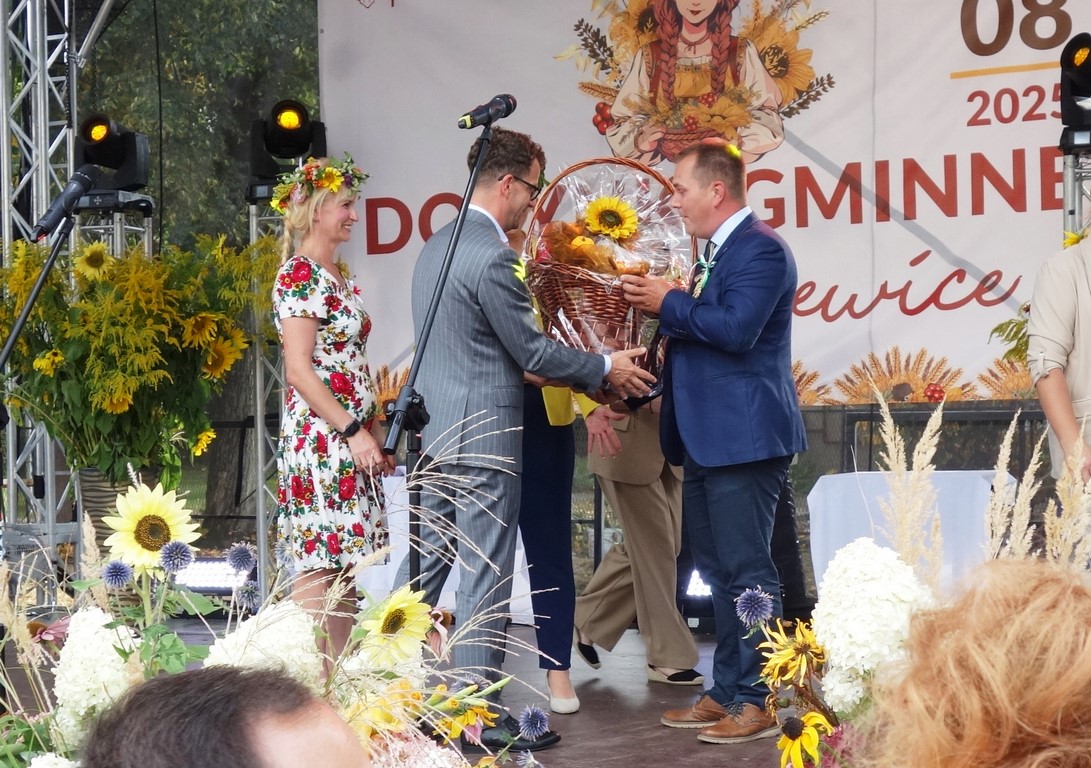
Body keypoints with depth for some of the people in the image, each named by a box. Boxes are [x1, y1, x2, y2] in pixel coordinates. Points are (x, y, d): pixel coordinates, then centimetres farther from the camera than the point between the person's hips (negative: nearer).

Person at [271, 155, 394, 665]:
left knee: (346, 565, 8)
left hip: (352, 443, 9)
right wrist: (354, 431, -18)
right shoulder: (300, 276, -11)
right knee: (319, 566, -10)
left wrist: (374, 432, 17)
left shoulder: (338, 277, 17)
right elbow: (299, 369, -17)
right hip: (319, 440, -9)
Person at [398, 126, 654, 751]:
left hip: (438, 434, 9)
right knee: (485, 583, -3)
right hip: (483, 437, -9)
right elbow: (533, 352, -13)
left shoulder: (437, 246, 13)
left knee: (426, 565, 14)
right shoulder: (493, 258, -18)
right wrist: (606, 368, 1)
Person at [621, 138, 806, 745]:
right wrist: (664, 306, 5)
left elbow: (735, 328, -25)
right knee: (718, 569, 14)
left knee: (746, 570, -6)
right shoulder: (717, 251, 17)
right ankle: (727, 692, 22)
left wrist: (670, 302, -15)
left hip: (744, 437, -10)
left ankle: (760, 701, 0)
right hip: (708, 438, 10)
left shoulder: (760, 249, -14)